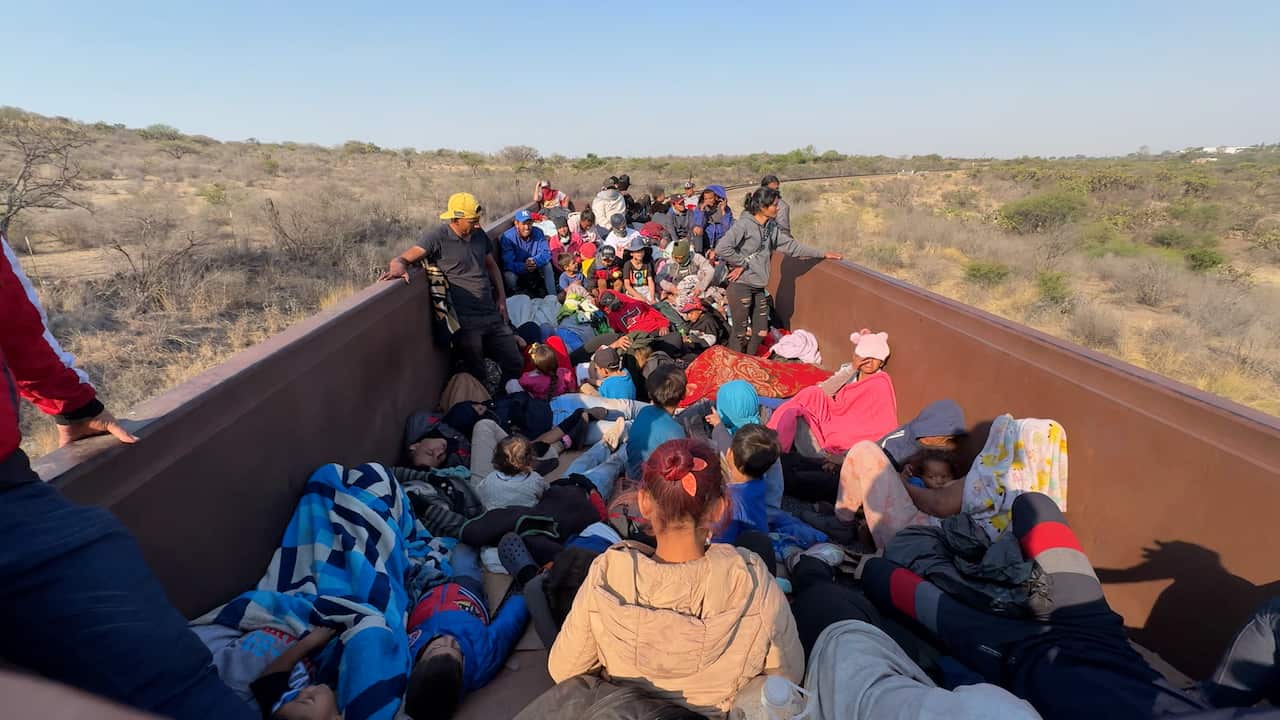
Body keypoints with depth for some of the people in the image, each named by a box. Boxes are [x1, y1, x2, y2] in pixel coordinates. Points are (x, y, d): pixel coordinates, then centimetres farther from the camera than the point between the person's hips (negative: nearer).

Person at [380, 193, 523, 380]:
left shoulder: (479, 234, 10)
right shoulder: (437, 237, -9)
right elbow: (401, 259, -14)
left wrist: (501, 298, 14)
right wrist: (398, 267, -37)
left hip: (492, 315, 6)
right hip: (465, 321, -6)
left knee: (516, 364, 10)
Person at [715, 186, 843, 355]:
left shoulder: (771, 227, 11)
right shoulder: (744, 224, -13)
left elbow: (791, 245, 16)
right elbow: (722, 248, -24)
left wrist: (822, 254, 17)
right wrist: (742, 263, -14)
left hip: (759, 287, 8)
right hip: (741, 285, -8)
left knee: (761, 332, 10)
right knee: (742, 334, -1)